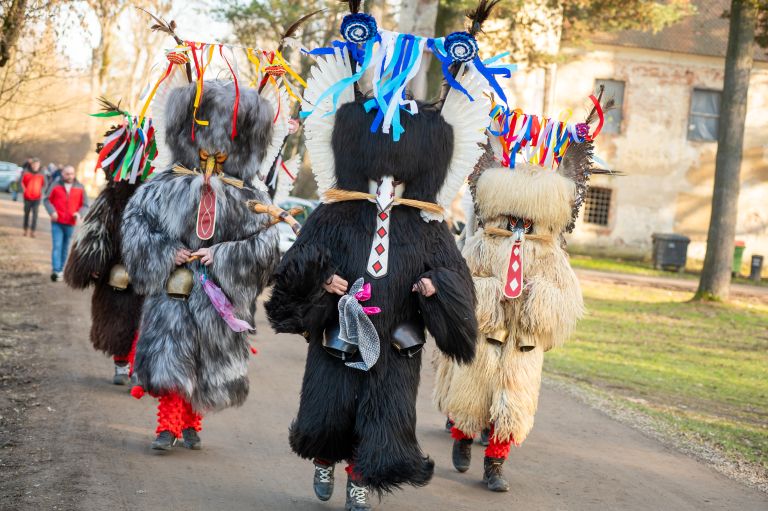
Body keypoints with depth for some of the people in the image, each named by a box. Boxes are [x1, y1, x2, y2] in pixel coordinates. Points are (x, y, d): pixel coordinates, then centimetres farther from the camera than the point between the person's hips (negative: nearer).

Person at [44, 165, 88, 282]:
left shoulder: (80, 188, 5)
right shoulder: (56, 186, 1)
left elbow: (85, 205, 8)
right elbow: (47, 200, 5)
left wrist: (80, 213, -12)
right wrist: (52, 211, -12)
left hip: (70, 224, 2)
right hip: (57, 222, -2)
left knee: (65, 247, 7)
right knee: (57, 246, -9)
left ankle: (61, 269, 16)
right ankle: (56, 271, -15)